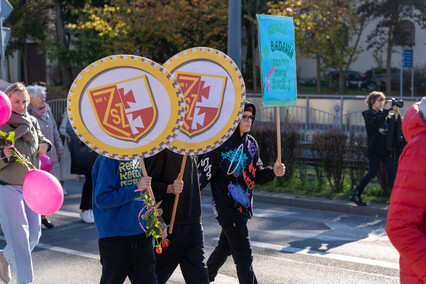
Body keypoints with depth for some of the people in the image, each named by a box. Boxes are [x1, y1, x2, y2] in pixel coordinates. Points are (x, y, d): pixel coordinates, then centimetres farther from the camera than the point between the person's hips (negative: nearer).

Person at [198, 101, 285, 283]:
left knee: (225, 248, 22)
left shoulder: (251, 143, 9)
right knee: (244, 255, -9)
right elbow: (202, 174, -18)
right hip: (227, 208, -8)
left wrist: (273, 172, -5)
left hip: (243, 207, 8)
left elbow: (257, 175, 15)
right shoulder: (221, 144, -16)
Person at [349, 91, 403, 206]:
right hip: (375, 149, -6)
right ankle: (355, 195, 7)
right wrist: (386, 110, -22)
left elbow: (396, 123, 4)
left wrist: (396, 112, -11)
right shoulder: (368, 114, -3)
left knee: (393, 172, -2)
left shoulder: (383, 113, 13)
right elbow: (377, 124, -22)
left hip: (386, 149, 6)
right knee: (372, 173, -3)